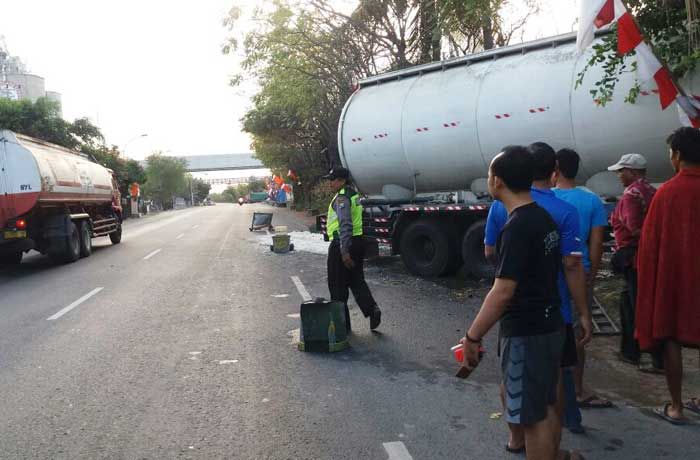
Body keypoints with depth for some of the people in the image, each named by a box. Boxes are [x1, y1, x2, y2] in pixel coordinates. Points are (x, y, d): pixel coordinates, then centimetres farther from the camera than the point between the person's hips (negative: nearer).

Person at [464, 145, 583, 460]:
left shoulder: (517, 226, -22)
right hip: (550, 325, 9)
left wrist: (472, 337, -20)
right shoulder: (544, 218, 7)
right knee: (546, 406, 22)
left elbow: (502, 292, -26)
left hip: (526, 333, -9)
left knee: (532, 416, 4)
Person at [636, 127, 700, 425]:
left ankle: (675, 407, 12)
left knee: (670, 337, 6)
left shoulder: (668, 192, -14)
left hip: (672, 274, -4)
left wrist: (646, 274, 1)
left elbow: (650, 239, -10)